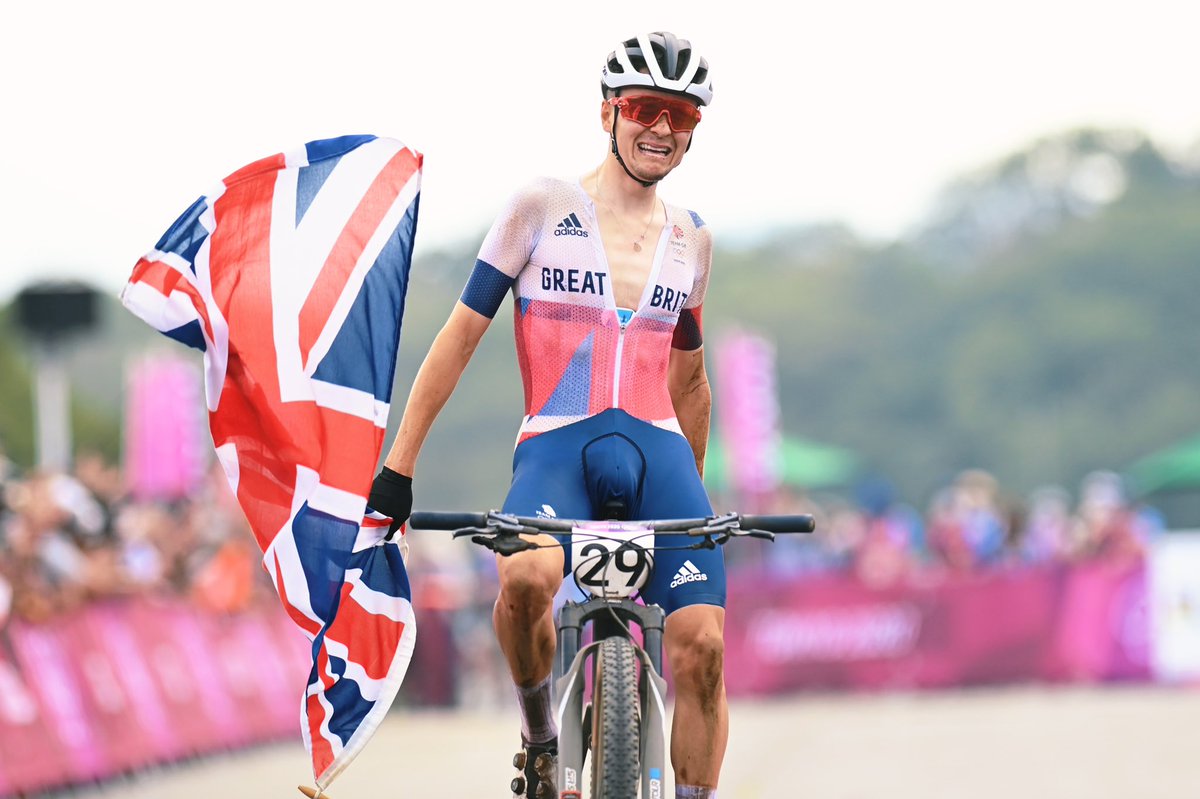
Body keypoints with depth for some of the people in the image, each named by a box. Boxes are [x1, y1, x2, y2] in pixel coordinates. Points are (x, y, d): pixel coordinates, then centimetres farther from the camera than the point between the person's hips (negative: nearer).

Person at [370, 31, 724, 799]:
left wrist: (693, 495, 31)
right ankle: (540, 736, -7)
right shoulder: (544, 207, 3)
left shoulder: (692, 239, 15)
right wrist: (398, 469, -2)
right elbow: (463, 333, 3)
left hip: (658, 452, 4)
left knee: (702, 646, -16)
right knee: (526, 576, -35)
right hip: (557, 447, -3)